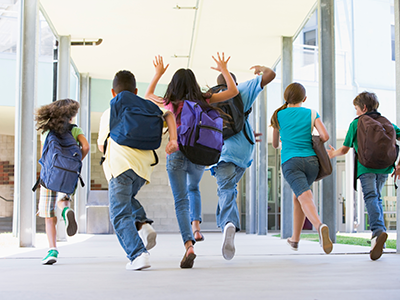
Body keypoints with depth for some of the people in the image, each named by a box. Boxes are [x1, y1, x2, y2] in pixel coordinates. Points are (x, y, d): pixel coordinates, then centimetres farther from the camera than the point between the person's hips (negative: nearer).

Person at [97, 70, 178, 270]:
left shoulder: (108, 113, 20)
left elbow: (101, 145, 26)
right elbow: (168, 114, 10)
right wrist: (173, 139, 1)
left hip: (119, 164, -4)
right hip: (144, 166, 4)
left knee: (120, 216, -3)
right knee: (126, 198, 30)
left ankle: (138, 254, -20)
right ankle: (143, 224, 4)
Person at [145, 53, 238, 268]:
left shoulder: (170, 104, -1)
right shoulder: (203, 101, -1)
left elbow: (148, 95, 20)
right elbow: (233, 91, 8)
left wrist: (158, 73, 30)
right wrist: (224, 70, 18)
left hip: (176, 155, -2)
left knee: (181, 201, -2)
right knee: (193, 189, 31)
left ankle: (189, 244, -19)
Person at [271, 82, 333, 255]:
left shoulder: (279, 115, 12)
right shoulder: (311, 114, 10)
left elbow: (274, 144, 23)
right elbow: (325, 136, -4)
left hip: (290, 162, -2)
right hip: (311, 161, 3)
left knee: (305, 197, -18)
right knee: (297, 197, 22)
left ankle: (320, 226, -48)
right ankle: (295, 239, 29)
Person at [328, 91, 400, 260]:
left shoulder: (356, 123, 11)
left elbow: (345, 149, 13)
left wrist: (333, 154, 31)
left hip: (366, 165, -4)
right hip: (384, 166, 4)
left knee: (370, 197, -16)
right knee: (377, 197, 17)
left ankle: (378, 230, -41)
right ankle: (378, 239, 12)